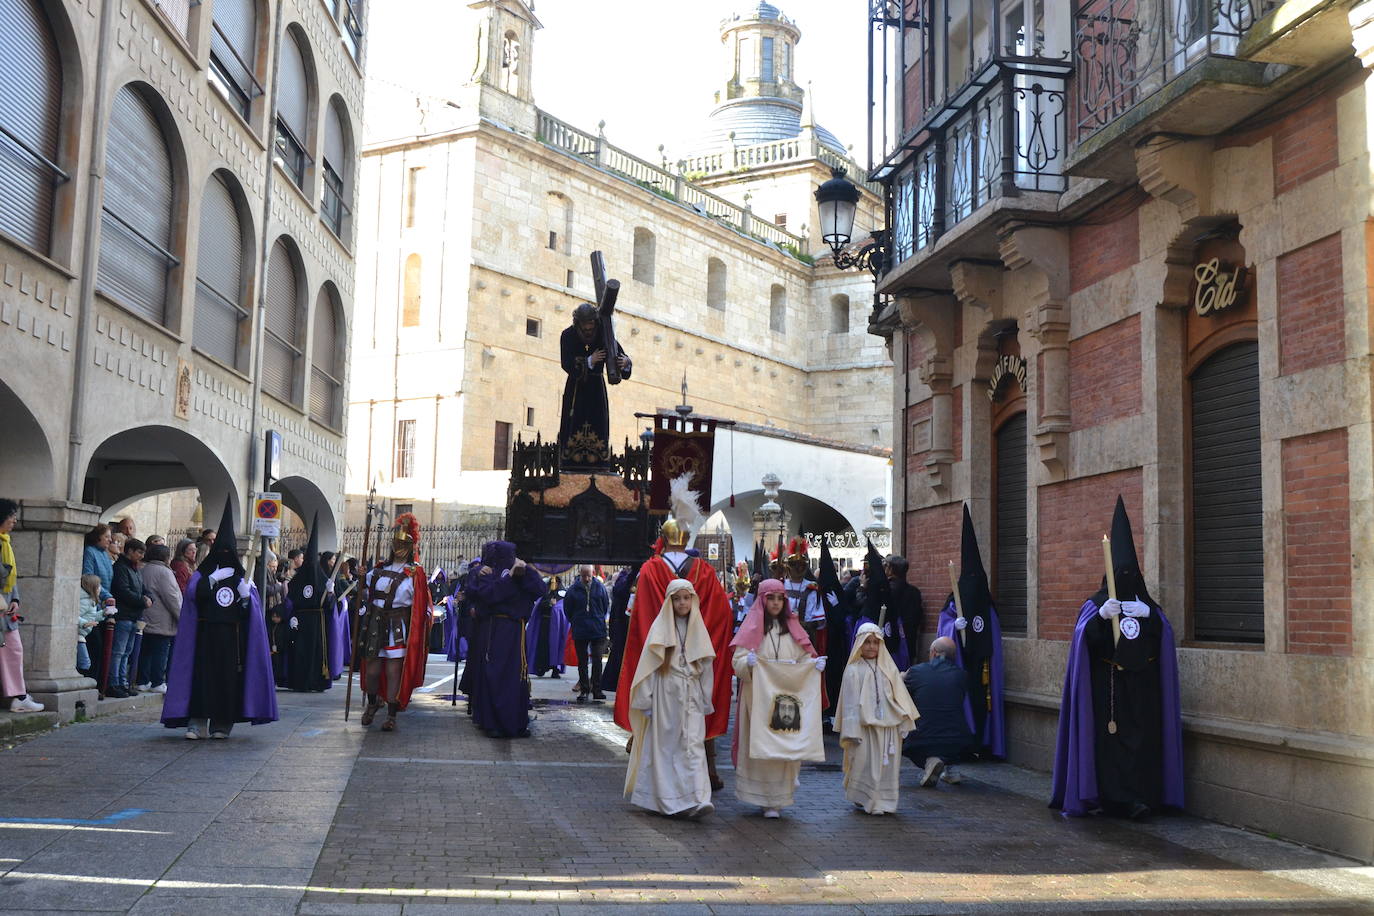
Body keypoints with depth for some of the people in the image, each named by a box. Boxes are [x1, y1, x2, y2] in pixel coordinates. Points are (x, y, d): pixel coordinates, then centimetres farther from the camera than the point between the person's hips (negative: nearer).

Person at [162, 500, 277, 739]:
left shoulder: (241, 575, 12)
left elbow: (254, 608, 6)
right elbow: (192, 593, -9)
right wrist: (214, 578, -15)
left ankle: (222, 725, 7)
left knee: (229, 678, -1)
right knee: (202, 676, -6)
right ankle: (197, 724, -3)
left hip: (232, 637, 1)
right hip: (206, 635, -1)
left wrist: (246, 595, -14)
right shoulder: (203, 573, 9)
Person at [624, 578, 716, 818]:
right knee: (665, 745, 1)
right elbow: (648, 664, 0)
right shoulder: (660, 627, 2)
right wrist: (647, 700, -4)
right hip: (666, 695, -2)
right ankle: (668, 801, 8)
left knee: (694, 744, -9)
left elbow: (706, 666, 14)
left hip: (691, 696, 2)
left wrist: (705, 700, 10)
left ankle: (697, 799, -15)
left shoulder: (698, 628, 11)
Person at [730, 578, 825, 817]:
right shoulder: (753, 627, 3)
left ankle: (780, 796, 10)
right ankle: (767, 800, 0)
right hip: (759, 695, -3)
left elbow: (803, 657, 17)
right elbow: (738, 661, -3)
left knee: (785, 745, 1)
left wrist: (815, 663, -3)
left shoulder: (792, 627, 14)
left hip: (788, 696, 3)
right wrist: (748, 662, -24)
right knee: (762, 746, -6)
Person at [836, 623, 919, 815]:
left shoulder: (888, 668, 10)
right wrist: (852, 732, -9)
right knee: (865, 763, -3)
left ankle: (884, 801, 15)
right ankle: (864, 800, 11)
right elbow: (850, 702, -4)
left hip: (888, 727, 4)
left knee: (887, 765, 5)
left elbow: (900, 697, 11)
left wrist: (904, 723, 5)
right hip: (865, 727, -4)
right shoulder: (854, 670, -1)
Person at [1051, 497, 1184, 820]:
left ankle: (1139, 798, -2)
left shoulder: (1147, 605, 13)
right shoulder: (1096, 604, 3)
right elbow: (1084, 635, -13)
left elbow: (1164, 636, 1)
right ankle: (1110, 797, -1)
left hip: (1141, 687, 2)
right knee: (1109, 739, -7)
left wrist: (1149, 615, -16)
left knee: (1142, 739, -5)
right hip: (1106, 686, -2)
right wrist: (1102, 616, -32)